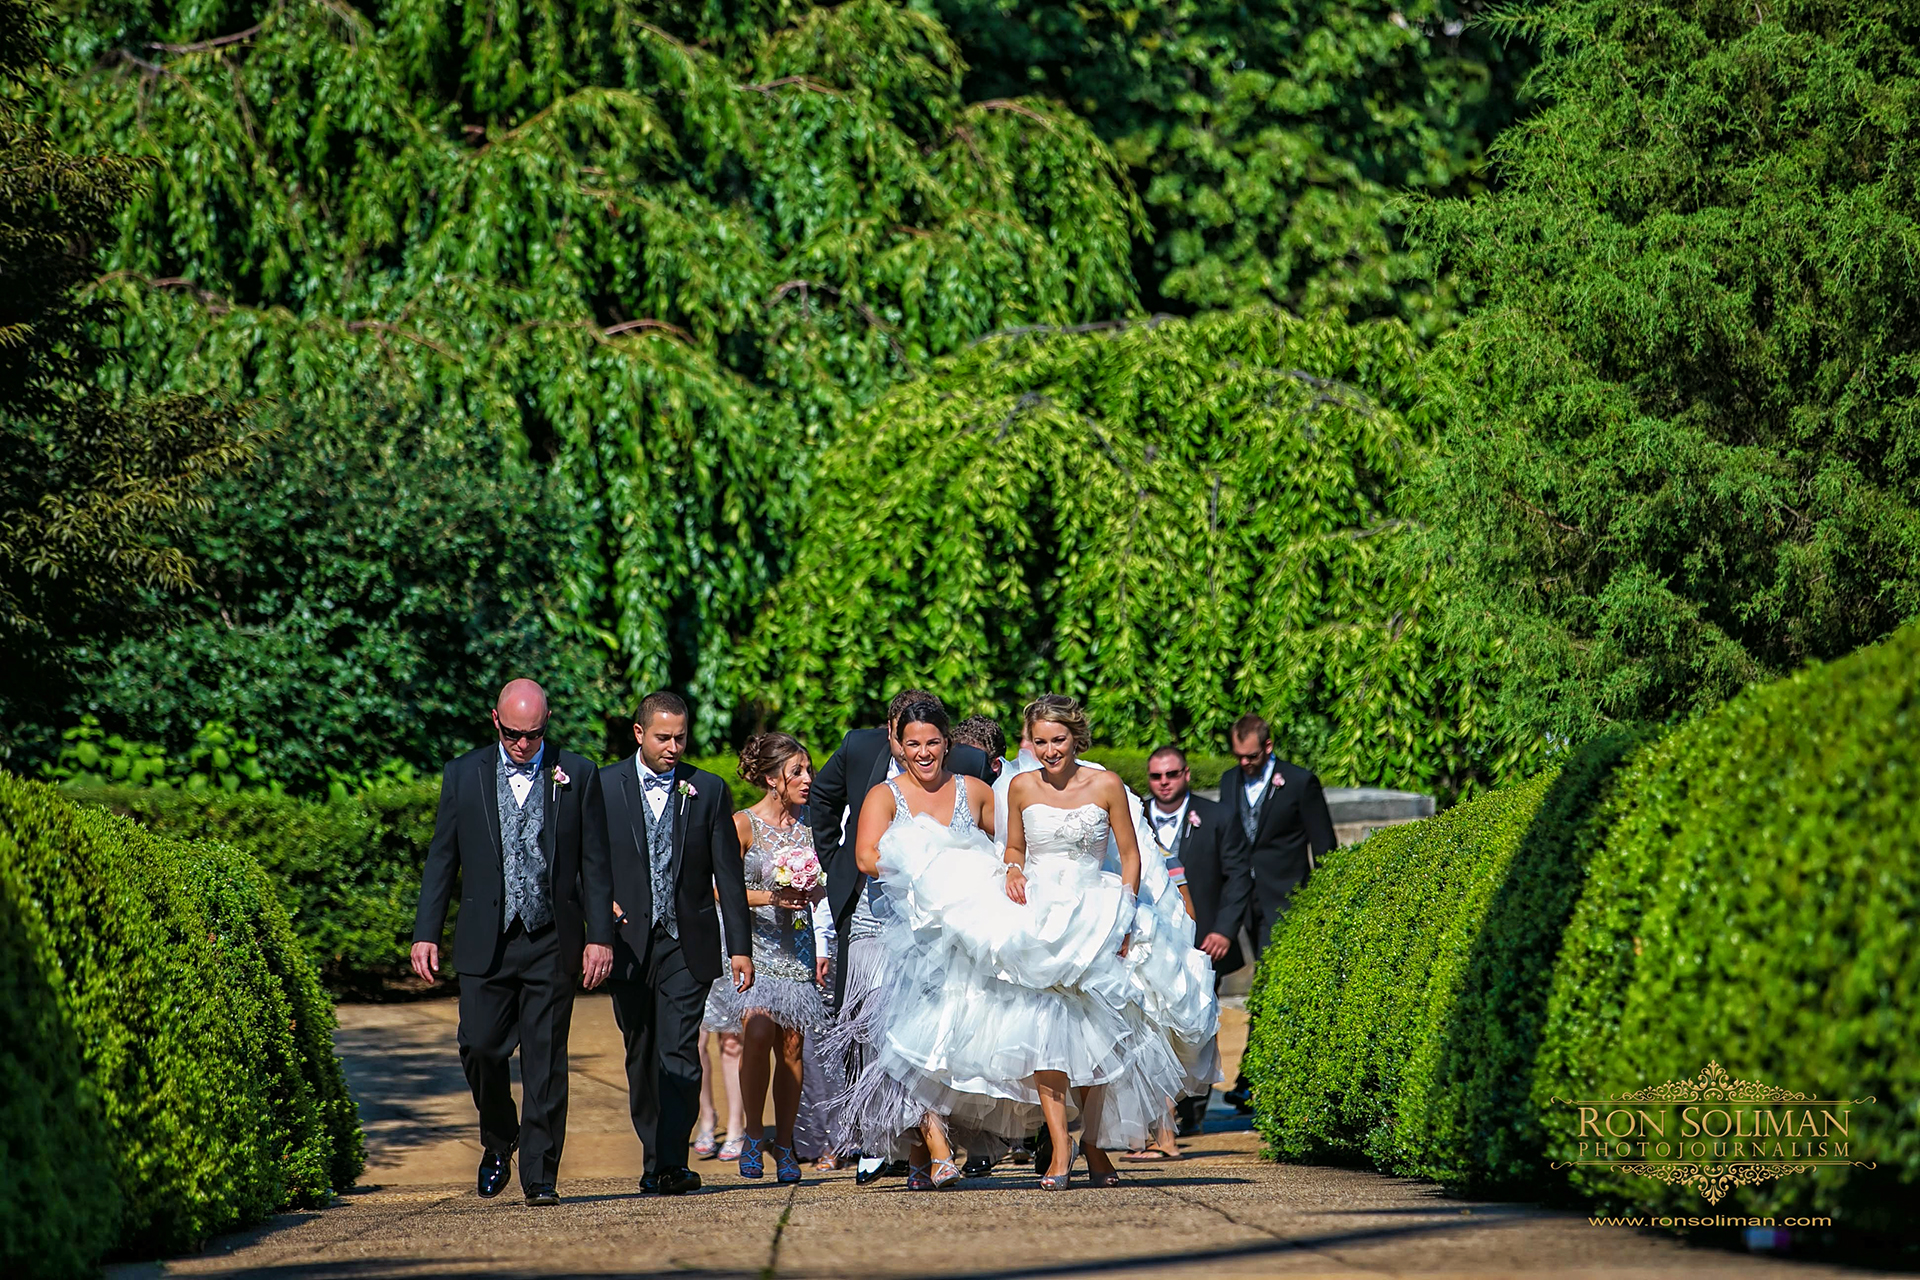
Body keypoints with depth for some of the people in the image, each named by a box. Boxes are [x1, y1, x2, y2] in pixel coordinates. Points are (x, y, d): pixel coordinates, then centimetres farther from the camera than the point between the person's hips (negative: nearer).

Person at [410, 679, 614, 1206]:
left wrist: (600, 936, -2)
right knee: (480, 1047, -4)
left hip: (552, 942, -1)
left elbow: (595, 863, 4)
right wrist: (426, 933, 3)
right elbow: (441, 859, 9)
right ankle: (499, 1140, 23)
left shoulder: (577, 774, 4)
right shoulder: (463, 775, 6)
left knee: (545, 1060, -2)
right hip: (486, 941, 1)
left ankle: (539, 1177, 3)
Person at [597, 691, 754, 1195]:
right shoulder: (604, 786, 3)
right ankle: (654, 1156, 20)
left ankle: (671, 1162, -18)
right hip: (629, 940, 1)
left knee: (679, 1054, -13)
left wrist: (740, 946, 1)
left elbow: (729, 874, 5)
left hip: (687, 944, -1)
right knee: (641, 1058, 9)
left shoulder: (709, 791, 4)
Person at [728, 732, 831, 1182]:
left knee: (791, 1046, 0)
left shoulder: (809, 826, 10)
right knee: (757, 1032, -20)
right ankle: (753, 1135, -7)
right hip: (756, 943, -4)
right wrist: (769, 897, -20)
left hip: (799, 946, 4)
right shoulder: (744, 824, -2)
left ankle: (784, 1146, 7)